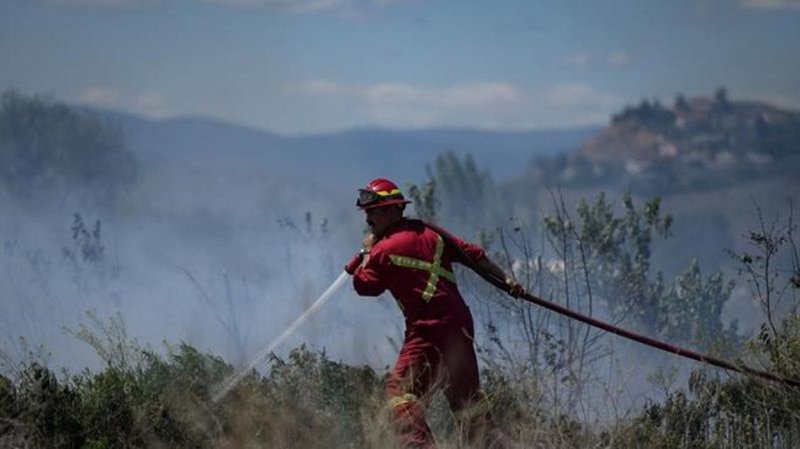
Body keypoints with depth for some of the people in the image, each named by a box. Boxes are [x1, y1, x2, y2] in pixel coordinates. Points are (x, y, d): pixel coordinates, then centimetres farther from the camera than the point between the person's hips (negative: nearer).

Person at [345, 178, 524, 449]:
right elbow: (473, 254, 14)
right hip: (460, 325, 8)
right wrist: (506, 280, 19)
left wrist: (367, 252, 17)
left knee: (400, 390, -11)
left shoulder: (385, 249, -8)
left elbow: (363, 284, 3)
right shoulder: (430, 233, 12)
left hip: (428, 332, -7)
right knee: (466, 396, 14)